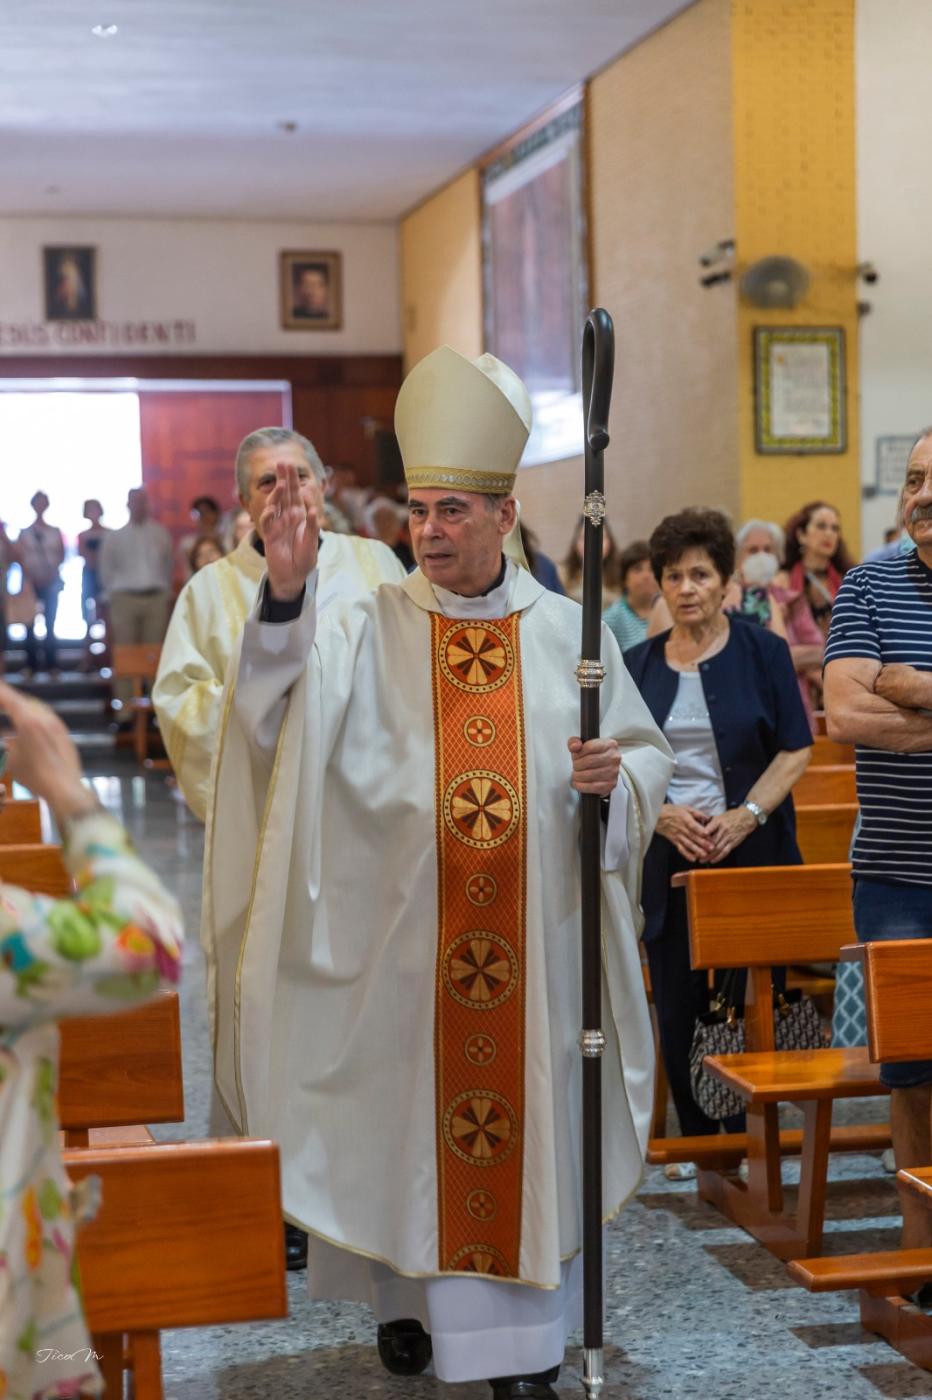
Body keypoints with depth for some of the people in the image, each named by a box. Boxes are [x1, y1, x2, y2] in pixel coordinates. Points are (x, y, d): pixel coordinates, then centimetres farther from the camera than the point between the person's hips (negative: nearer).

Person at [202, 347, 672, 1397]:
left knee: (527, 1117, 7)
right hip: (401, 937, -1)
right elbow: (283, 707, -19)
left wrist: (616, 776, -13)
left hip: (534, 941, 1)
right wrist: (285, 593, -35)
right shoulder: (370, 630, -1)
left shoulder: (567, 631, 3)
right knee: (403, 1110, 9)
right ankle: (406, 1291, 31)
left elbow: (648, 752, 10)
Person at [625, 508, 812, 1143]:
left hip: (752, 852, -2)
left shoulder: (763, 651, 2)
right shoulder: (638, 665, 10)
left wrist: (746, 814, -13)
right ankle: (696, 1145, 15)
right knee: (678, 1007, 3)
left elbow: (796, 749, -1)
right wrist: (662, 813, -10)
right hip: (667, 857, 2)